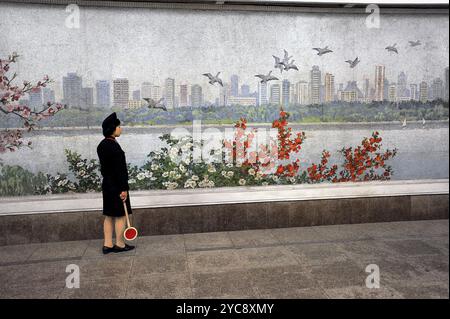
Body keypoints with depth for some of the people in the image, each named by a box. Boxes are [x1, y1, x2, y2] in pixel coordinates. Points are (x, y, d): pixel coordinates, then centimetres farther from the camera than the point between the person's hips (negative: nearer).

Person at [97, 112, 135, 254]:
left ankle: (107, 245, 20)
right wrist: (124, 188, -18)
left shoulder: (102, 145, 9)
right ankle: (120, 244, 14)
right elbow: (119, 169, -21)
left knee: (109, 216, 14)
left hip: (106, 184, 9)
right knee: (121, 215, 3)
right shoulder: (114, 146, -20)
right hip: (116, 186, -9)